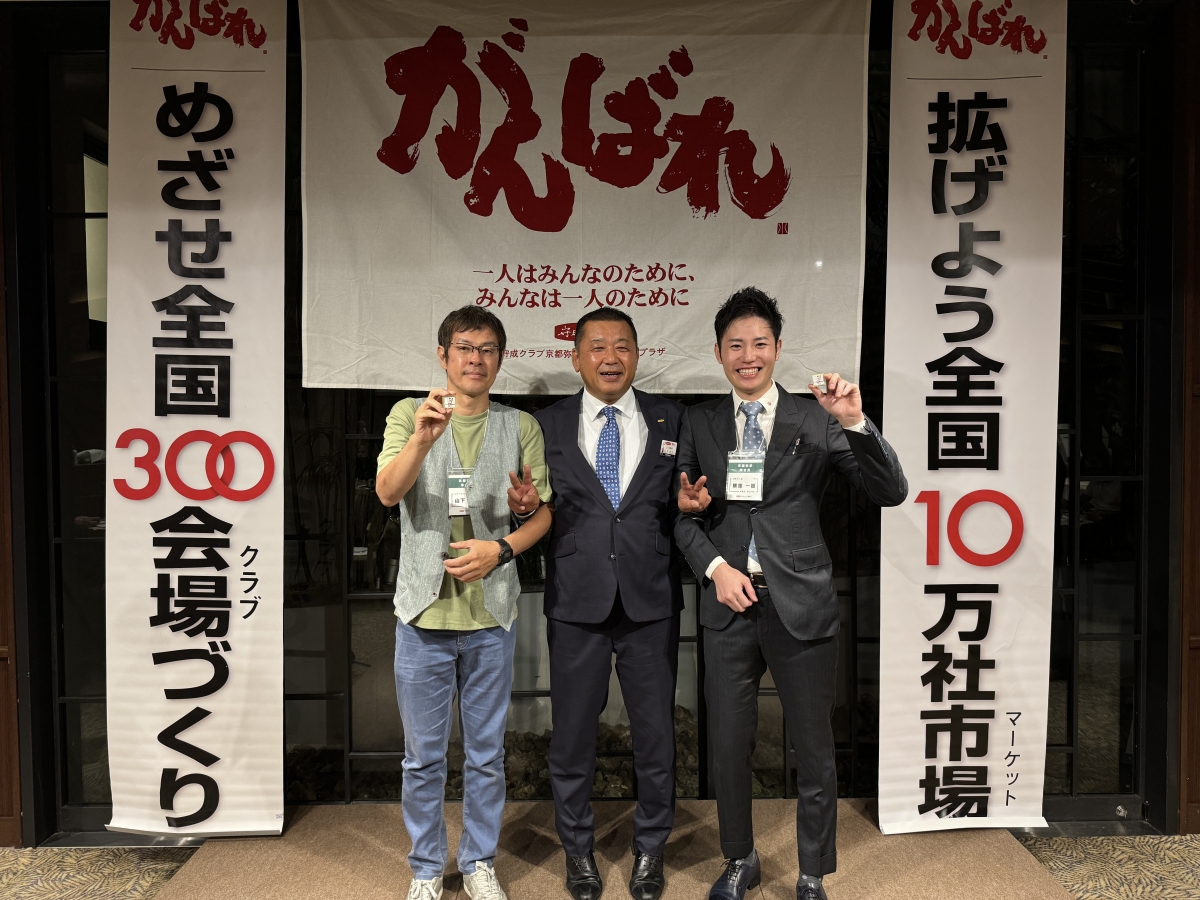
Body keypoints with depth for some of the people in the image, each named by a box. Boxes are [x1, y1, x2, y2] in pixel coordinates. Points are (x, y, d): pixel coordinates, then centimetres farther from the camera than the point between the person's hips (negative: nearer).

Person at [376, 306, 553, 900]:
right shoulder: (409, 416, 1)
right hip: (424, 611, -1)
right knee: (423, 756, 12)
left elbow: (542, 514, 6)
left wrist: (499, 550, -12)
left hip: (491, 614, 1)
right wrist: (422, 439, -32)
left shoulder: (520, 427, 4)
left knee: (487, 754, 13)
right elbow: (388, 492, -15)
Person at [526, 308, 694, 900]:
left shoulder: (671, 420, 4)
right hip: (575, 604, 0)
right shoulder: (548, 425, 3)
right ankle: (578, 848, 36)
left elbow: (683, 507, 7)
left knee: (656, 734, 13)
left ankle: (650, 848, 36)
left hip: (652, 602, 1)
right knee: (572, 734, 13)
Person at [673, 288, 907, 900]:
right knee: (727, 747, 14)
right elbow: (684, 513, 7)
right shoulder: (698, 423, 5)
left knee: (814, 752, 11)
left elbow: (891, 492, -8)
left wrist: (855, 423, -21)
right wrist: (715, 567, -8)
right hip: (728, 604, 2)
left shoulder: (816, 419, -2)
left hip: (800, 607, -1)